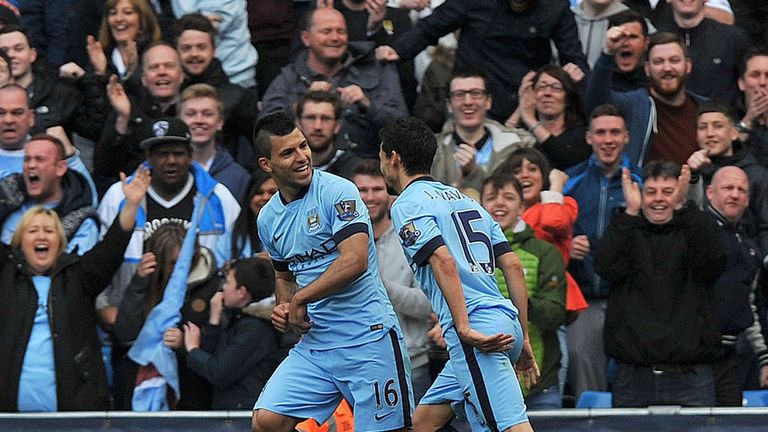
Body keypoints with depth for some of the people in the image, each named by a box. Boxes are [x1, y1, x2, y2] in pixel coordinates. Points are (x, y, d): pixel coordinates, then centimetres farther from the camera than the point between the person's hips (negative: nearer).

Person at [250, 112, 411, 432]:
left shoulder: (337, 191, -11)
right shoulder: (268, 219, 11)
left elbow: (355, 261, -22)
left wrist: (300, 299, -14)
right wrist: (284, 310, 6)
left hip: (367, 339, -6)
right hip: (314, 343, 6)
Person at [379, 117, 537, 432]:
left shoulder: (407, 204, 0)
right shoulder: (464, 199, 24)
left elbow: (445, 262, -16)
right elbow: (513, 266, 19)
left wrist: (465, 329, -21)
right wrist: (523, 339, 21)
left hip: (477, 334, -9)